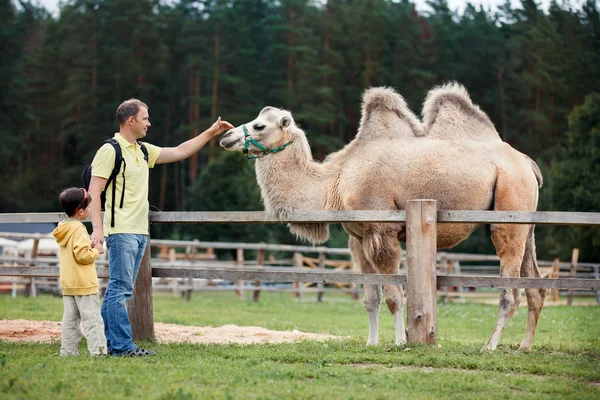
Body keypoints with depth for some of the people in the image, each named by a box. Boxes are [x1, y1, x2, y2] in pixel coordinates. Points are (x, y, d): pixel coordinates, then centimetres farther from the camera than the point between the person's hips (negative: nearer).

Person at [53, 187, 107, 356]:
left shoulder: (64, 230, 12)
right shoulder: (79, 230, -16)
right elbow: (82, 255, -22)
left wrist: (91, 248, 13)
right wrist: (96, 250, -6)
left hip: (67, 285, 9)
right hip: (84, 285, -9)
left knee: (70, 320, 10)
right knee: (92, 319, -7)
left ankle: (68, 351, 11)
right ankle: (98, 351, -10)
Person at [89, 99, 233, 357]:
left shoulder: (143, 151, 16)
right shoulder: (110, 151, -9)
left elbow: (179, 152, 24)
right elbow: (93, 192, -12)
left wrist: (210, 133, 22)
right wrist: (97, 228, -21)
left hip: (140, 232, 9)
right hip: (121, 231, -9)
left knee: (119, 289, 10)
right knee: (121, 288, -8)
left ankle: (108, 342, 14)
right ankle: (122, 345, -7)